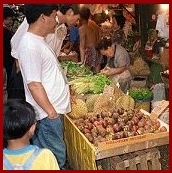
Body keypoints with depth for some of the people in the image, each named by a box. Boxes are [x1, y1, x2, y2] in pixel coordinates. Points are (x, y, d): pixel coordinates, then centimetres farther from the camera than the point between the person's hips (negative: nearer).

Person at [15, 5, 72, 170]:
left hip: (53, 108, 10)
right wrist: (50, 111, -18)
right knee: (56, 158, 3)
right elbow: (33, 84, -23)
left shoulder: (38, 40, 10)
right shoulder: (30, 46, -22)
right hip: (47, 113, -10)